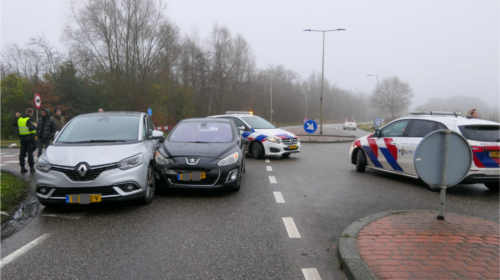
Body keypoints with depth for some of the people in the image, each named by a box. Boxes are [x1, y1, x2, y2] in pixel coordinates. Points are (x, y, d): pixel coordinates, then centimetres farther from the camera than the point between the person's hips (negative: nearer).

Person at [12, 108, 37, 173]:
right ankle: (31, 167, -1)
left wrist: (16, 117, 31)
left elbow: (14, 124, 23)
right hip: (30, 139, -6)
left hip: (22, 138, 6)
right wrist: (35, 126, -9)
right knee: (30, 153, -3)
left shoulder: (20, 119, 7)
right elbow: (31, 128, -27)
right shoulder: (29, 120, -15)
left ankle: (22, 168, 13)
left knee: (22, 153, 10)